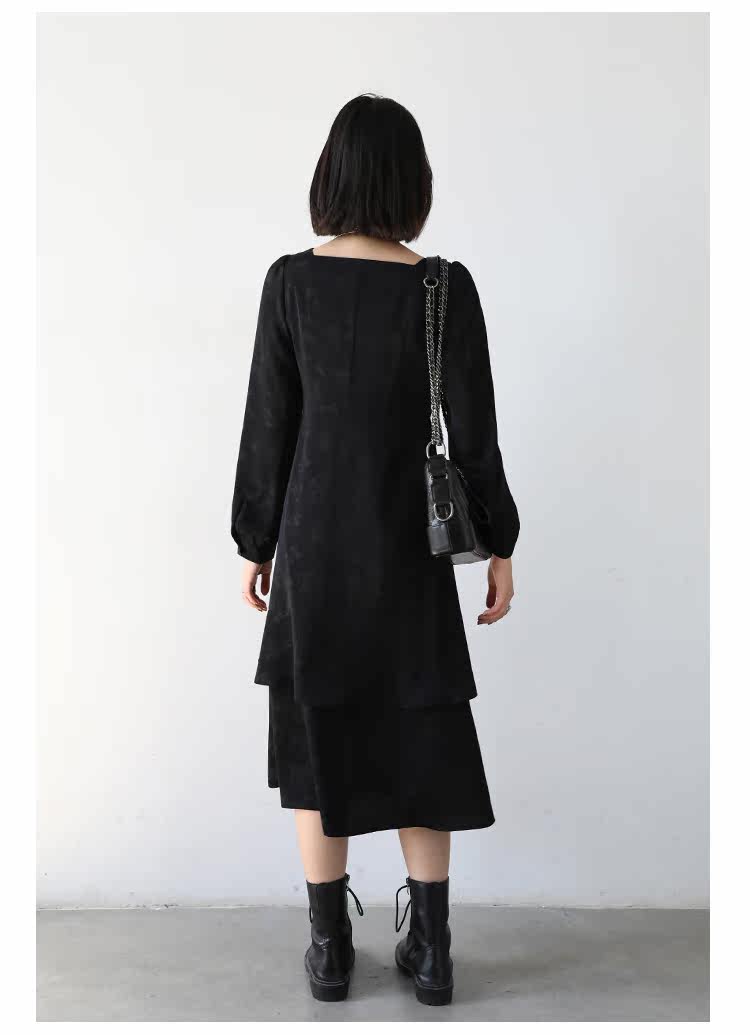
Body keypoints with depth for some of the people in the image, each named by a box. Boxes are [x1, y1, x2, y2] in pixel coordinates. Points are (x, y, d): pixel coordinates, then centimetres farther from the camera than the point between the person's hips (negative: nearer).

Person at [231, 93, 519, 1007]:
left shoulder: (291, 282, -6)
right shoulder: (446, 289, -8)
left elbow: (267, 426, -3)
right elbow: (474, 435, -7)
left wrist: (256, 543, 8)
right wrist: (499, 546, 5)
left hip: (313, 545, 0)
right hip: (407, 550, 0)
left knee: (315, 737, 12)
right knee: (419, 739, 13)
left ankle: (329, 949, 22)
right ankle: (430, 950, 22)